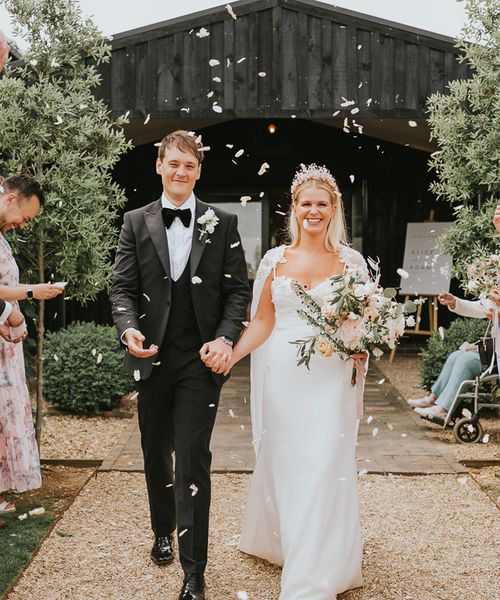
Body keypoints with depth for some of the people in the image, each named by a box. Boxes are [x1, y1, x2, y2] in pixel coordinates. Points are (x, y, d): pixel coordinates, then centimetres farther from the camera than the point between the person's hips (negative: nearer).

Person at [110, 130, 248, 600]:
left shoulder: (222, 224, 2)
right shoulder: (136, 222, 5)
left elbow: (238, 290, 0)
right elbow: (122, 286, 2)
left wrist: (225, 339, -15)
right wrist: (129, 329, -17)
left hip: (201, 359, -2)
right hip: (151, 359, 3)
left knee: (193, 460, -4)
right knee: (156, 454, 19)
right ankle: (163, 531, 43)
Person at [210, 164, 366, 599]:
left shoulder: (351, 261, 2)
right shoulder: (275, 259, 5)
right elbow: (262, 321, 4)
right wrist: (229, 356, -9)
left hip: (328, 378, -1)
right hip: (282, 376, 2)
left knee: (322, 470, -2)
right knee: (281, 463, 11)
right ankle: (278, 541, 37)